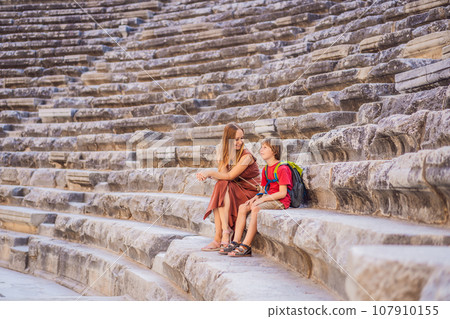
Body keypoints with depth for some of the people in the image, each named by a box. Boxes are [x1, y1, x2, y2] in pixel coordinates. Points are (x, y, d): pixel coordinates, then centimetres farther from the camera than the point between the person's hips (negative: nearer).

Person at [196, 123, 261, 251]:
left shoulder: (246, 156, -14)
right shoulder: (224, 154, 7)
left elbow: (230, 176, -18)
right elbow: (222, 174, -3)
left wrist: (210, 172, -15)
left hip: (251, 193, -6)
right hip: (235, 191, 6)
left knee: (223, 186, -27)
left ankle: (226, 230, -29)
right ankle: (218, 240, -28)